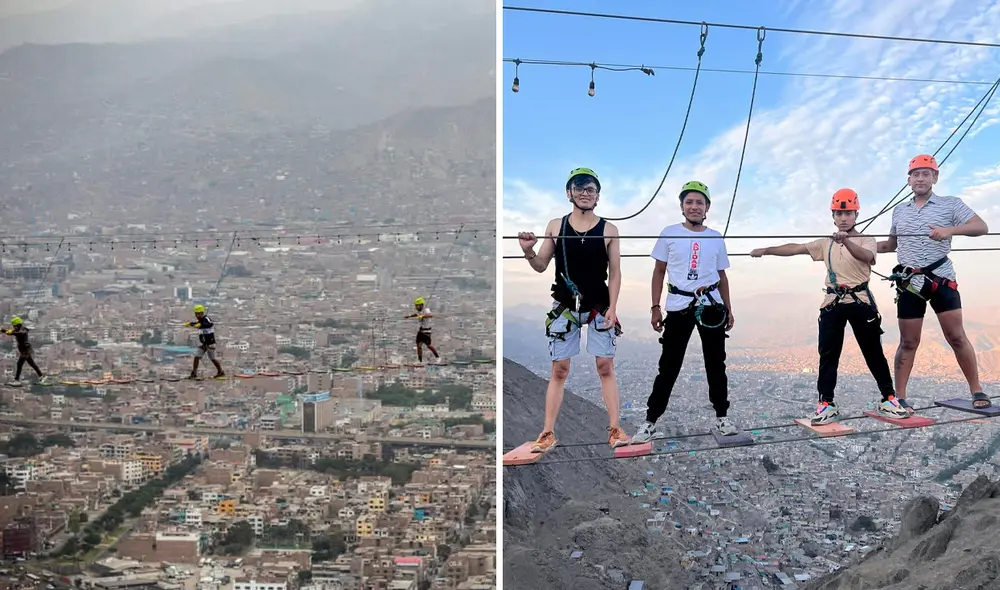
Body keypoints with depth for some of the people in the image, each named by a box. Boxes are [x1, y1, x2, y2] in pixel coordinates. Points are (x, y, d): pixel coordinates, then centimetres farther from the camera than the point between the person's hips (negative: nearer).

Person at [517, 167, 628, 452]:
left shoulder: (608, 230, 0)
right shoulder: (555, 226, 2)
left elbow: (615, 272, 1)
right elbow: (541, 266, 6)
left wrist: (612, 307, -8)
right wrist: (528, 252, -15)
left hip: (599, 307, 0)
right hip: (564, 307, 1)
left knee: (605, 368, 2)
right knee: (559, 370, 3)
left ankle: (615, 428, 8)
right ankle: (548, 433, 7)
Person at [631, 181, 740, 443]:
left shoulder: (716, 238, 7)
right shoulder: (670, 233, 0)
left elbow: (722, 277, 15)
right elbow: (659, 272, 3)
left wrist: (729, 310, 11)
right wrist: (655, 308, -2)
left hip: (711, 306, 3)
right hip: (678, 307, -2)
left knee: (716, 364, 9)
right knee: (668, 366, -1)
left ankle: (722, 416, 23)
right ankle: (650, 420, 7)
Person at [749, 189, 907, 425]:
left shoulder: (866, 240, -1)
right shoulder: (826, 243, 13)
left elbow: (865, 256, -25)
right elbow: (795, 248, 11)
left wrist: (846, 241, -44)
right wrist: (766, 250, 4)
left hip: (861, 302, -3)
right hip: (833, 304, 3)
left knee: (873, 352, 3)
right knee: (828, 354, 1)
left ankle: (889, 399, 14)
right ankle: (826, 404, 5)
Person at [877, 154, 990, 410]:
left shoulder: (951, 204, 2)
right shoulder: (899, 211, 14)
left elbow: (982, 227, -9)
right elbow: (891, 244, 25)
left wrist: (950, 230, -25)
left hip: (941, 279, -3)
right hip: (909, 283, 3)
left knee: (956, 336, -4)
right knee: (908, 342, 4)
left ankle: (977, 391, 8)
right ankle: (899, 397, 6)